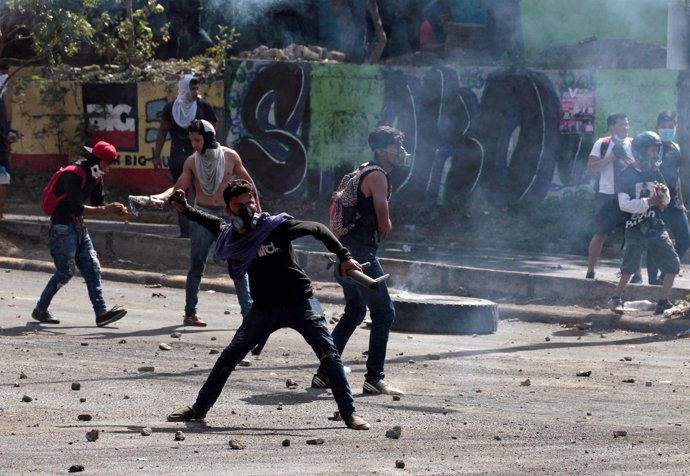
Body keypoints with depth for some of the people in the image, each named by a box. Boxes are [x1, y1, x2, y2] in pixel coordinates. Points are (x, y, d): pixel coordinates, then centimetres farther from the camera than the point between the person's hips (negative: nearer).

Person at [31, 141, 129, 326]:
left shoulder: (95, 176, 7)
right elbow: (77, 208, -28)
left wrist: (115, 209, -10)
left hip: (78, 226, 9)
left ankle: (101, 312, -4)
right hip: (62, 226, -9)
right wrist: (106, 210, -28)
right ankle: (40, 310, 7)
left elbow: (99, 203, 10)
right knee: (65, 271, -7)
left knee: (92, 268, 0)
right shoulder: (74, 176, -21)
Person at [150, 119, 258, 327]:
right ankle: (190, 314, 9)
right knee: (196, 266, 2)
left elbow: (247, 181, 7)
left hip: (227, 215, 0)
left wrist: (257, 208, 8)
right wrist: (160, 196, -27)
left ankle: (248, 312, 3)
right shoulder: (192, 162, -4)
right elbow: (179, 187, -9)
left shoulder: (230, 157, -3)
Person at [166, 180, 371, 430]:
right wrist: (185, 210, 17)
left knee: (329, 353, -13)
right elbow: (215, 224, 23)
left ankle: (349, 413, -5)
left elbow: (318, 230, -6)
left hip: (300, 303, -3)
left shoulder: (277, 227, -15)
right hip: (264, 309, 3)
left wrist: (344, 256, -12)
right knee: (230, 356, -1)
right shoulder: (230, 236, -2)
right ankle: (199, 408, 13)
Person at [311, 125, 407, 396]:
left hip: (346, 253, 10)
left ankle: (324, 374, 20)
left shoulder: (363, 173, 20)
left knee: (354, 313, 19)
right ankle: (374, 379, -8)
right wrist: (386, 226, 8)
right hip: (361, 254, -10)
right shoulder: (378, 176, -11)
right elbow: (384, 224, -13)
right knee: (384, 313, -6)